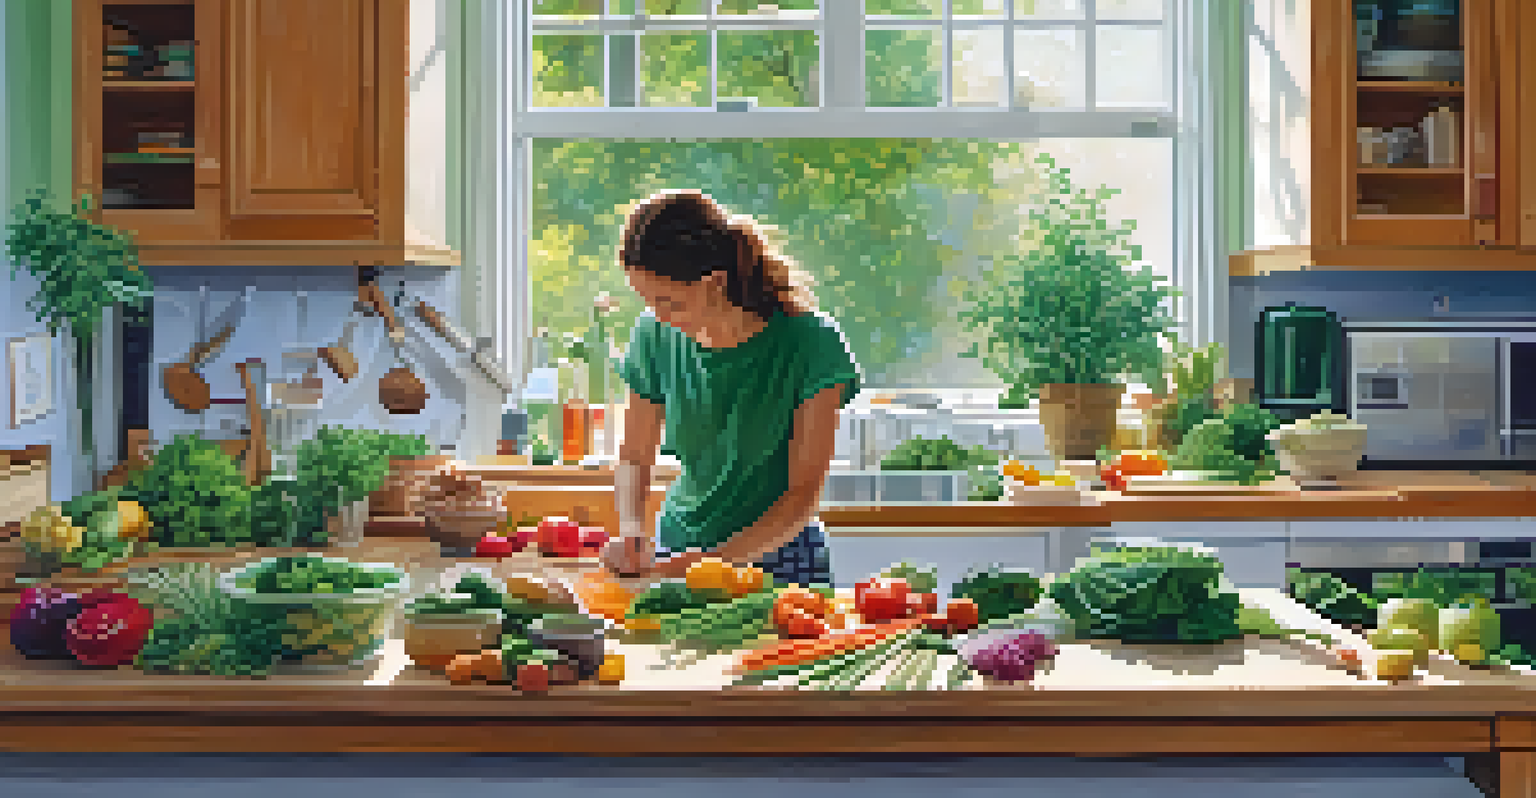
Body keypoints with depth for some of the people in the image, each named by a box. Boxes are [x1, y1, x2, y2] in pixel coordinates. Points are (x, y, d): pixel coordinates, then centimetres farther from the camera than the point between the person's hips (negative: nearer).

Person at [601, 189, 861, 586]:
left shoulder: (813, 342, -14)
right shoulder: (656, 337, -3)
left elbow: (804, 493, -13)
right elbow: (634, 458, 9)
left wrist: (718, 559, -25)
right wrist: (631, 528, -11)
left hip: (778, 558, -2)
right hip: (676, 547, 2)